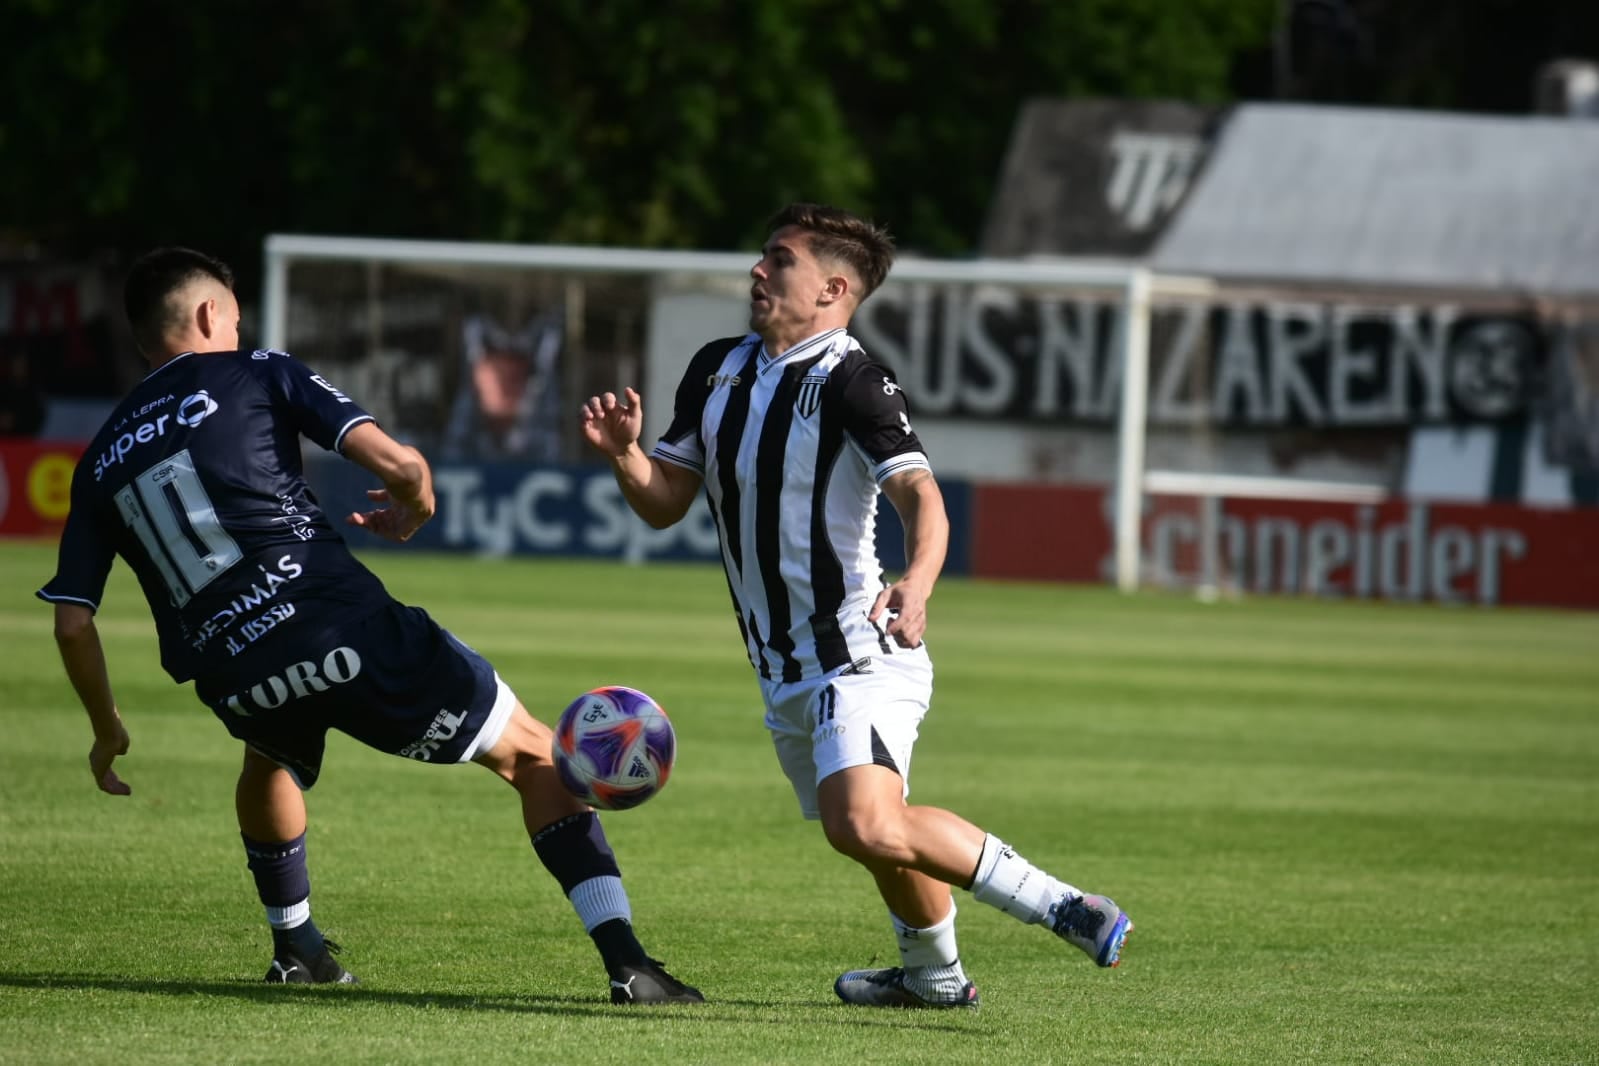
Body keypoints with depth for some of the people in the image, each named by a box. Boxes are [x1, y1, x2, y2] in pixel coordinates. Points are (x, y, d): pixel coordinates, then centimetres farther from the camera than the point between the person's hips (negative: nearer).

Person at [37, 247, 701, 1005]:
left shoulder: (102, 461, 18)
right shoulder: (255, 376, 7)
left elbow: (72, 623, 13)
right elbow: (396, 463, -4)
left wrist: (107, 732, 27)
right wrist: (416, 510, 19)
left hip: (236, 680, 4)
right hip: (342, 625, -4)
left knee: (271, 760, 42)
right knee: (536, 757, 7)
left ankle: (295, 947, 46)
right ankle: (626, 962, -5)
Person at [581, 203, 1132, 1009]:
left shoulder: (850, 381, -14)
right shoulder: (717, 369, 10)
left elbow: (921, 496, -27)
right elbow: (664, 503, 13)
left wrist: (915, 586, -46)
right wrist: (623, 451, -8)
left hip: (859, 654, -8)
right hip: (785, 672, 8)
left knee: (864, 823, -28)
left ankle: (1053, 904, -19)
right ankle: (933, 974, 42)